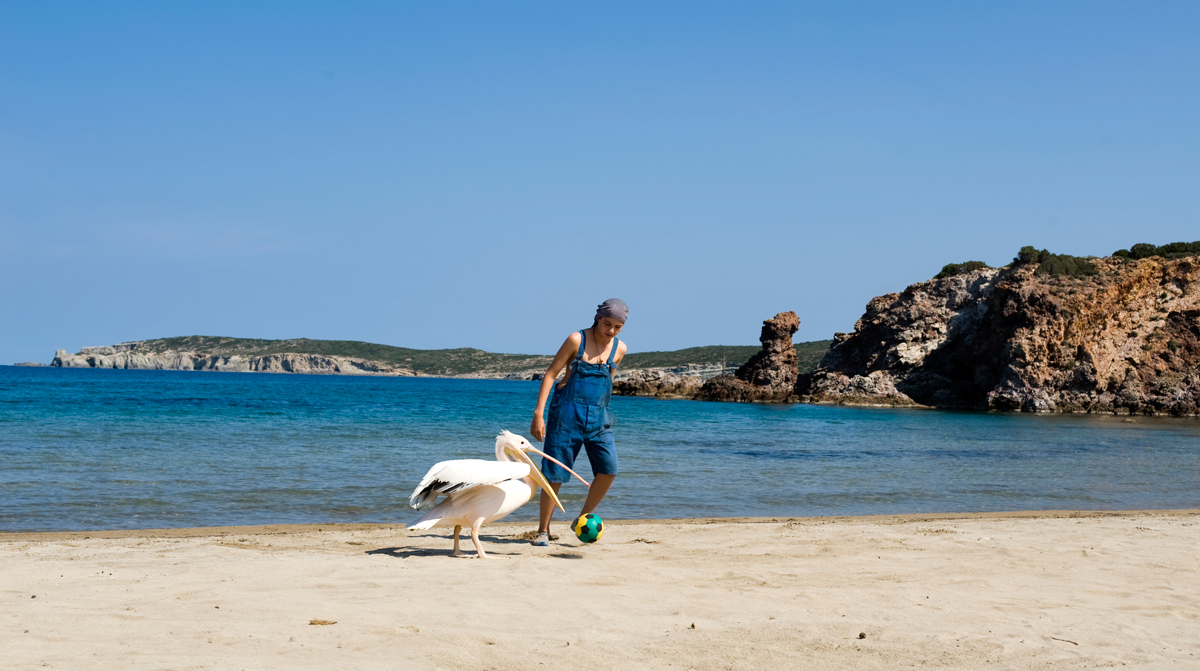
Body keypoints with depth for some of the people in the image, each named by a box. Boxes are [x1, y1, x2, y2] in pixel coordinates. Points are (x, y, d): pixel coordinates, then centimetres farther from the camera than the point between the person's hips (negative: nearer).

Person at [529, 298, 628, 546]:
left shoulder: (619, 349, 4)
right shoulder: (577, 340, -7)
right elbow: (551, 374, -6)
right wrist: (538, 413, -12)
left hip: (598, 416, 4)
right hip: (567, 413, -4)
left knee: (608, 469, -11)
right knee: (554, 474, -3)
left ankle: (584, 518, 10)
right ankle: (543, 530, 10)